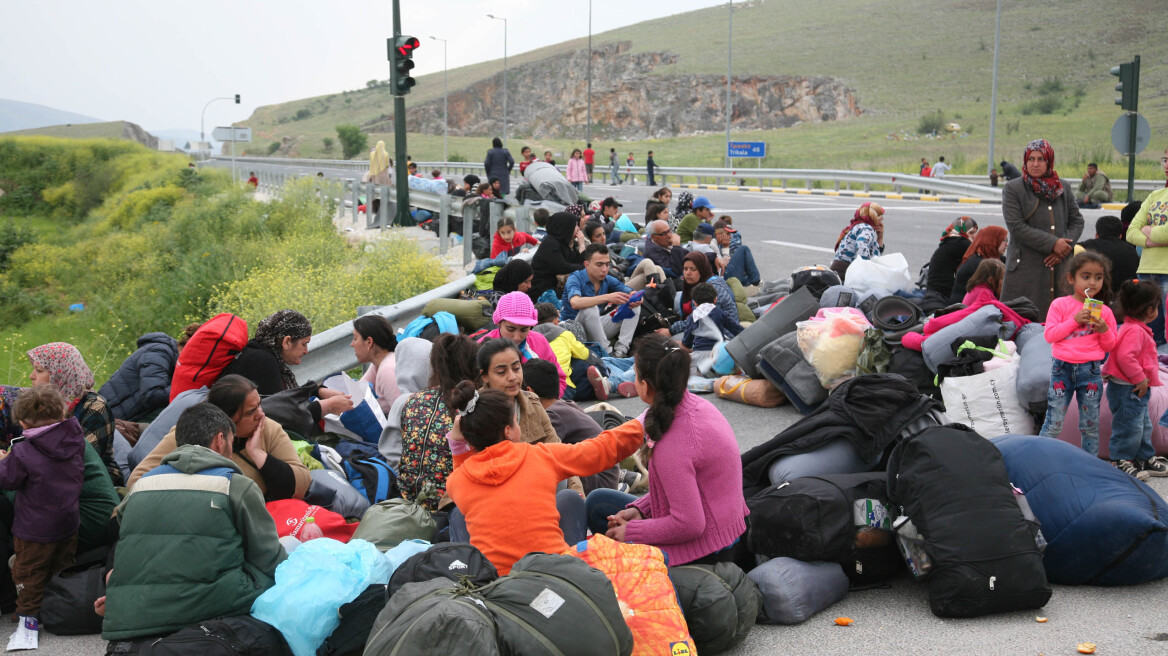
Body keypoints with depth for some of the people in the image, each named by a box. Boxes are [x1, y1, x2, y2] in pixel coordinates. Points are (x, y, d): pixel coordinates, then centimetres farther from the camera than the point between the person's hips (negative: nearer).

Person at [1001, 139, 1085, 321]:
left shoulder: (1063, 187, 14)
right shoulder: (1013, 189, 1)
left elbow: (1077, 221, 15)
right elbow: (1016, 227, -9)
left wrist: (1065, 246, -4)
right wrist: (1052, 243, -13)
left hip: (1060, 269, 4)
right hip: (1025, 269, -3)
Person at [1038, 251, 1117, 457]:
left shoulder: (1104, 311, 5)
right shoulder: (1061, 305, -1)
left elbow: (1110, 347, 9)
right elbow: (1049, 334, -8)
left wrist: (1104, 330, -11)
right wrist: (1075, 320, -16)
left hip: (1090, 370, 2)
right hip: (1062, 368, -2)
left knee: (1090, 425, 10)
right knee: (1053, 424, 1)